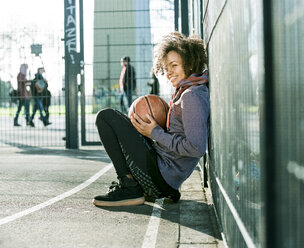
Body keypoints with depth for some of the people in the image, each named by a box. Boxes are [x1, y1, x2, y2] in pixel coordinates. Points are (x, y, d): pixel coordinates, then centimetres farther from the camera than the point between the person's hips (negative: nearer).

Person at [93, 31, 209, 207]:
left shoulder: (192, 95, -17)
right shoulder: (187, 92, 13)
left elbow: (196, 149, -25)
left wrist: (156, 133, -15)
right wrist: (157, 127, 9)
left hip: (163, 175, -10)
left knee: (106, 117, -6)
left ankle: (129, 187, -6)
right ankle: (128, 182, 16)